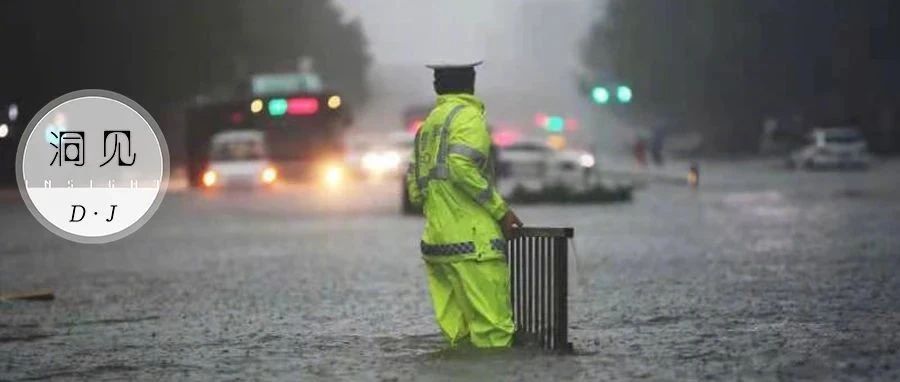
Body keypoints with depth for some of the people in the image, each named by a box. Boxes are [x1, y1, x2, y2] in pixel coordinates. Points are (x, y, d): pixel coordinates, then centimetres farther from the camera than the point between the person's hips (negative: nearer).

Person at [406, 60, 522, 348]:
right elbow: (462, 167, -19)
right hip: (473, 241, -8)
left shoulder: (429, 123, 20)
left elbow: (415, 190, 18)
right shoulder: (468, 116, -4)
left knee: (458, 335, 7)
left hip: (435, 242, 8)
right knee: (492, 332, -10)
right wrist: (501, 211, -13)